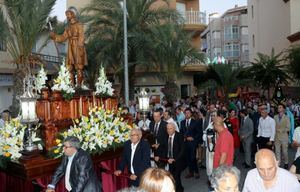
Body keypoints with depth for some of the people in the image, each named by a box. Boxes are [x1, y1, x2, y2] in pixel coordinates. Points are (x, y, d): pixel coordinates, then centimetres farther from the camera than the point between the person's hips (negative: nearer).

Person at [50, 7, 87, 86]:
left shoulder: (79, 25, -3)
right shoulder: (68, 27, 16)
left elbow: (81, 38, -12)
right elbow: (63, 38, 16)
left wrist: (80, 48, -21)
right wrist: (54, 35, 4)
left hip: (78, 48, -7)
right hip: (71, 49, 7)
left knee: (79, 68, -5)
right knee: (69, 68, 3)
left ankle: (79, 85, -1)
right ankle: (72, 85, 9)